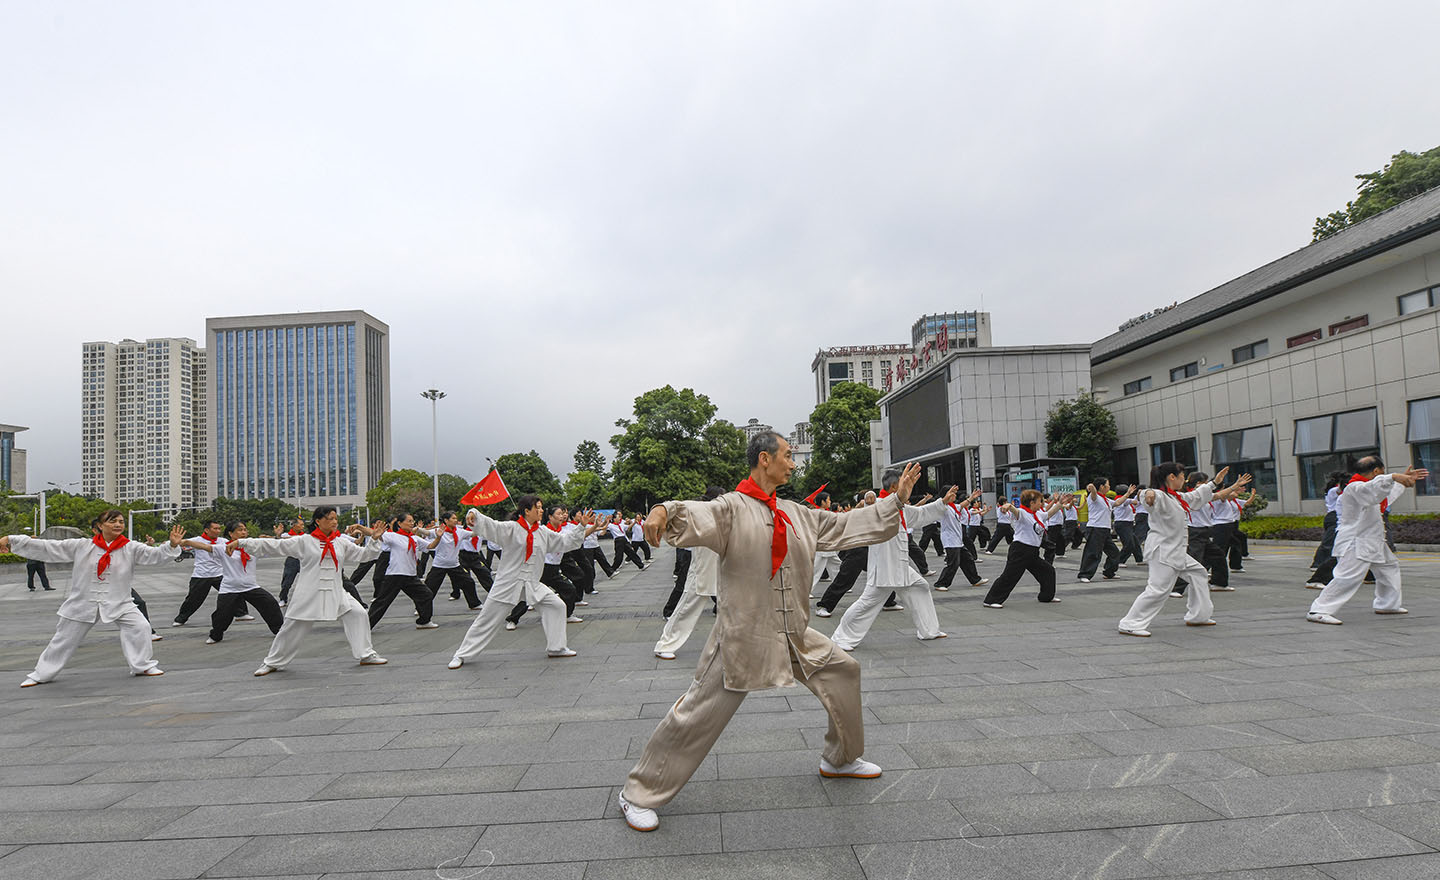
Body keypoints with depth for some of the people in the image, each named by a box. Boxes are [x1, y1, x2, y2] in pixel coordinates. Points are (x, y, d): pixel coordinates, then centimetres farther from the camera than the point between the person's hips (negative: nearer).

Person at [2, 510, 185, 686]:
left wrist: (172, 545, -37)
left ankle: (143, 665, -2)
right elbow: (46, 548, 0)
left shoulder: (130, 548, -5)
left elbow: (154, 555, -16)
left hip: (119, 603, -1)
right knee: (64, 637, 14)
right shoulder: (80, 546, -3)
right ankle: (42, 673, 38)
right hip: (82, 603, 1)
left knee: (140, 627, -19)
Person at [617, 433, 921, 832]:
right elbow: (693, 519, -30)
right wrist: (663, 511, -52)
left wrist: (896, 500, 18)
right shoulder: (732, 508, -12)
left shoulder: (796, 514, 10)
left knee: (842, 671, 18)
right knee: (698, 714, -6)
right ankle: (639, 794, 12)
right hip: (742, 635, -8)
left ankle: (842, 758, 41)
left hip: (794, 635, 8)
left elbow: (846, 525, 17)